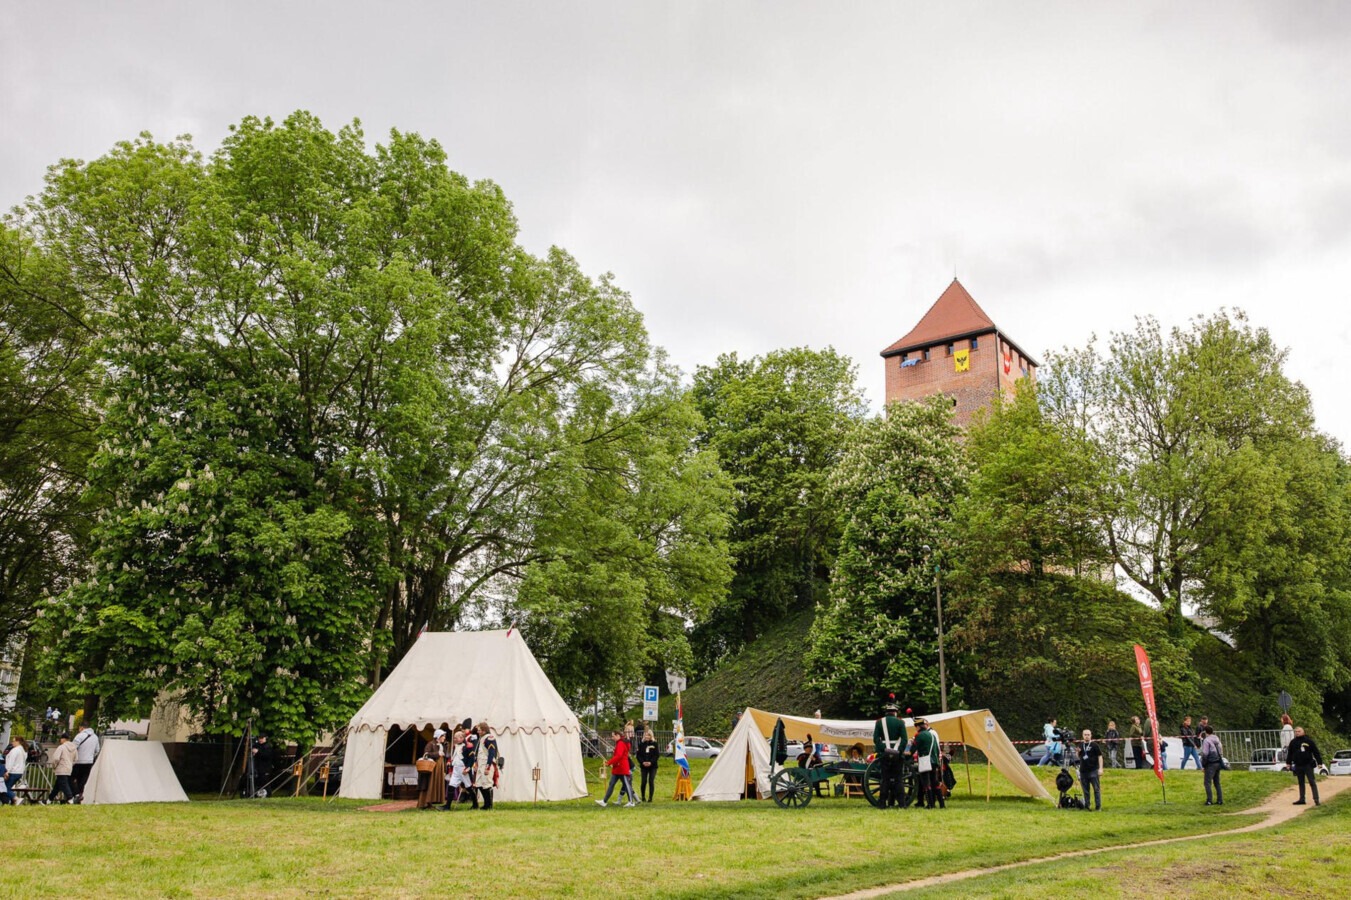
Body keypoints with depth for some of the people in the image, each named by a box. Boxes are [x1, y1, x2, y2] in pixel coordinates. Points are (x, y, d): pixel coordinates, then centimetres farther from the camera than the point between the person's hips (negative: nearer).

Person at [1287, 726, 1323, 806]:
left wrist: (1319, 762, -8)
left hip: (1308, 765, -4)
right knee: (1301, 783, 11)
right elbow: (1289, 753, 14)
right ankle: (1302, 799, 16)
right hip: (1298, 766, 4)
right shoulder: (1293, 742, 7)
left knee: (1312, 782, -5)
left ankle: (1316, 799, -4)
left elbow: (1316, 752, -3)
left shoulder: (1308, 741, -4)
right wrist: (1288, 763, 12)